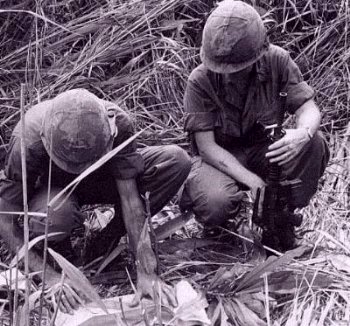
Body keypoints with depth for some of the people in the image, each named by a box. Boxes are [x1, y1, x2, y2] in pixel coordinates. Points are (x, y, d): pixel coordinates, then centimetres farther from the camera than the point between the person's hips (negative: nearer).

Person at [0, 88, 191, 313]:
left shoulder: (118, 124, -33)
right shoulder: (27, 143, -37)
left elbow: (129, 199, -30)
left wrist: (146, 273, -35)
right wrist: (50, 276, -40)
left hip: (101, 180, 2)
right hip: (56, 186, -2)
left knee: (177, 161, -25)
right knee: (53, 216, -42)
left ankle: (114, 235, -7)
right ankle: (58, 244, -4)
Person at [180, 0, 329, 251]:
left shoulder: (277, 61, -13)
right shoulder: (200, 80, -20)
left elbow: (309, 109, -13)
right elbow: (206, 146, -21)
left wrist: (302, 134, -40)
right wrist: (252, 181, -33)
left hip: (264, 150, 3)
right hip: (219, 159, -3)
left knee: (314, 144, -25)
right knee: (216, 203, -36)